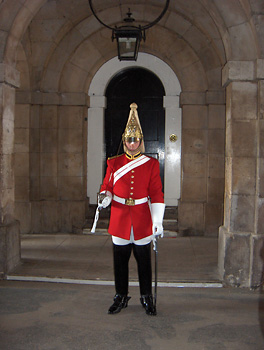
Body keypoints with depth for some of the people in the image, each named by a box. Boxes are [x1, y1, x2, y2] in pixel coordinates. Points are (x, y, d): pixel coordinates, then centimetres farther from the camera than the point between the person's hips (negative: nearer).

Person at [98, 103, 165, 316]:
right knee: (120, 261, 9)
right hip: (119, 219, 1)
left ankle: (147, 298, 23)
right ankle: (121, 298, 25)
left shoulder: (151, 164, 0)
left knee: (144, 262, 7)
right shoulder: (114, 163, 4)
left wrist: (158, 222, -12)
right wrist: (104, 197, -17)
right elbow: (107, 186, 7)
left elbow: (157, 194, -3)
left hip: (142, 221, -1)